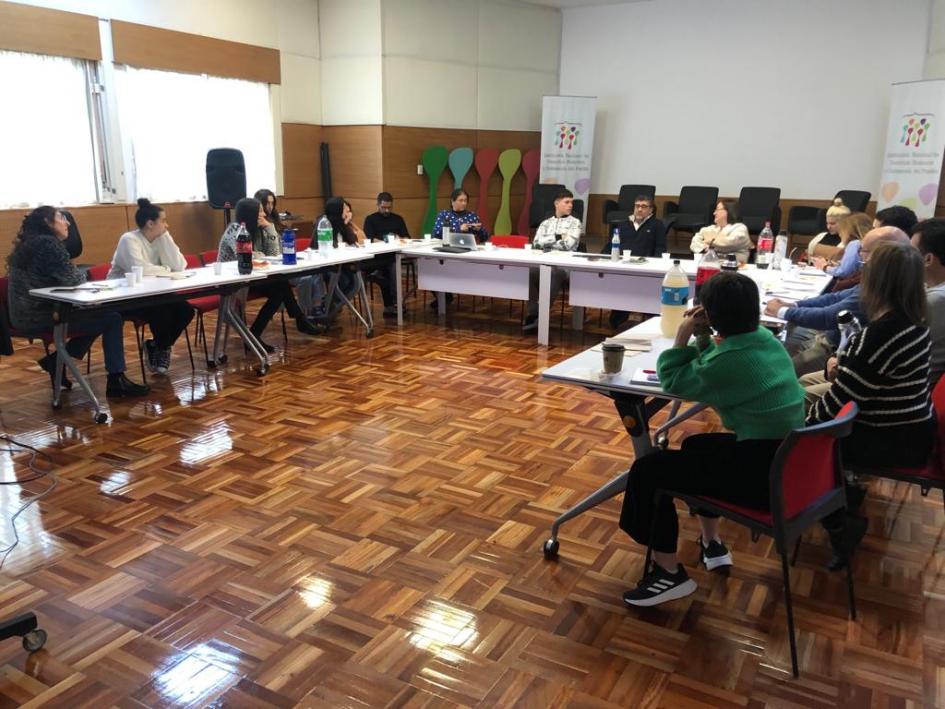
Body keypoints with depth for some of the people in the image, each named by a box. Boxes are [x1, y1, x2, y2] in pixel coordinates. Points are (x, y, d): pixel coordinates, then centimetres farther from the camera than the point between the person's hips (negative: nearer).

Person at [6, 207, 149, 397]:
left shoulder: (28, 244, 17)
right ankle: (116, 381, -7)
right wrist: (81, 275, 6)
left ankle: (57, 361, 20)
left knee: (99, 315, 22)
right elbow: (72, 279, -14)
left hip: (27, 313, 10)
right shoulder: (47, 243, -13)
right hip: (39, 315, -10)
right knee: (112, 319, -9)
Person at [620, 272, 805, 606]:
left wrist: (683, 336, -1)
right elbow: (708, 368, 19)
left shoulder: (730, 360, -22)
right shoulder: (766, 339, 6)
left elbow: (673, 382, -6)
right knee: (696, 445, 32)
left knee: (648, 469, -5)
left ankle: (669, 573, 5)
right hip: (784, 459, 10)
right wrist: (700, 337, 6)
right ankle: (712, 544, 36)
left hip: (762, 472, -10)